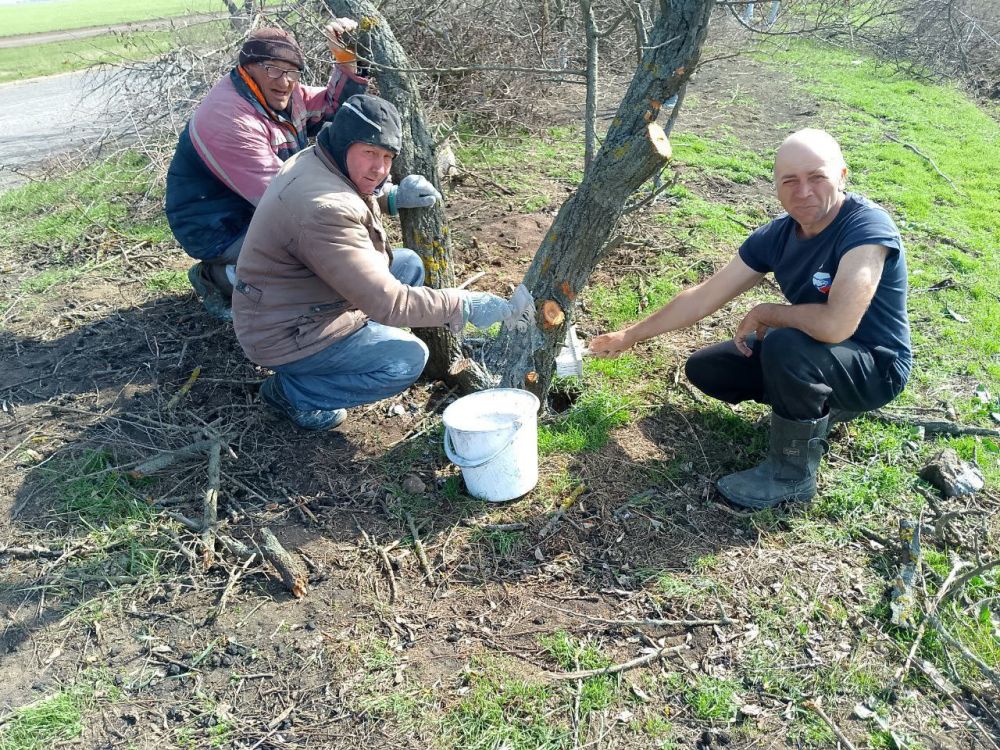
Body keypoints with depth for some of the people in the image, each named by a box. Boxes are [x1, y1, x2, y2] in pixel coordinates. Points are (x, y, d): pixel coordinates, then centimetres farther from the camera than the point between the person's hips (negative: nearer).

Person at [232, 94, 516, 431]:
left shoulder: (314, 160, -2)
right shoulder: (324, 211, -34)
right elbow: (386, 302, -34)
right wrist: (462, 305, -26)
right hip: (284, 335, -10)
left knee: (409, 264, 8)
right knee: (408, 360, -18)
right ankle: (291, 392, -3)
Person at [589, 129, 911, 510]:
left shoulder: (866, 226, -29)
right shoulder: (777, 235, -9)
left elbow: (836, 324, -42)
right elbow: (703, 297, -2)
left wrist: (762, 314, -23)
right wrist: (630, 335, 1)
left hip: (875, 366, -7)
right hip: (810, 350, 7)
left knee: (785, 345, -36)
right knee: (704, 368, 5)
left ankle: (792, 476, -14)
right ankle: (821, 406, 14)